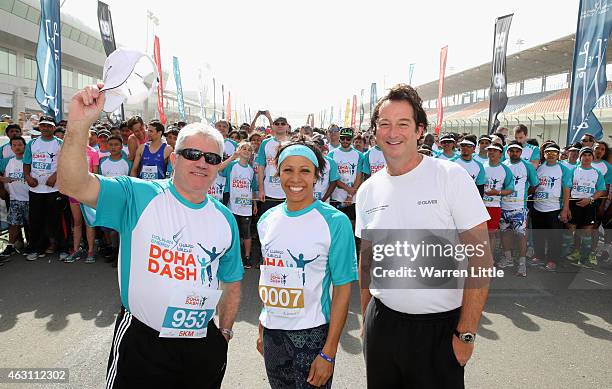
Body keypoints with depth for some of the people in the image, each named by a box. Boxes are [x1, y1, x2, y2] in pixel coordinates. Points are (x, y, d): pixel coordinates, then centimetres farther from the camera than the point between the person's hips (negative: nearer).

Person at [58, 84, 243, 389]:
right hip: (141, 343, -3)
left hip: (203, 346, 4)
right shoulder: (139, 197, -8)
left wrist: (224, 332, 11)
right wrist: (79, 125, -36)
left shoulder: (225, 220, 3)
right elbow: (74, 185, -24)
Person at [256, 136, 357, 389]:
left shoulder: (335, 222, -13)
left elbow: (342, 288, -12)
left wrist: (328, 353, -13)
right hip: (272, 333, 5)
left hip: (312, 335, -4)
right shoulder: (267, 220, 2)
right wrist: (262, 331, 12)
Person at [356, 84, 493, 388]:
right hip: (382, 322, 4)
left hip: (440, 327, -4)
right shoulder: (367, 191, 2)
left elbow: (479, 257, -12)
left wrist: (466, 332, -13)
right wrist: (366, 321, 10)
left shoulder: (452, 177, -11)